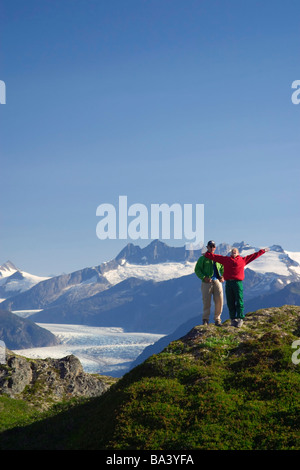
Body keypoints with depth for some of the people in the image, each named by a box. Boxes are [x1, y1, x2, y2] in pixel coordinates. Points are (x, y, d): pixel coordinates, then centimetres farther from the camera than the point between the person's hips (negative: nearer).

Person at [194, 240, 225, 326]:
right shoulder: (203, 258, 5)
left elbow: (222, 268, 25)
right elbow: (197, 269, 1)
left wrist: (222, 277, 6)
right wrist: (203, 277, -13)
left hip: (217, 281, 3)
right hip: (207, 282, -3)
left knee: (219, 300, -3)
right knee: (206, 301, -3)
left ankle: (217, 319, 8)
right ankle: (205, 319, 8)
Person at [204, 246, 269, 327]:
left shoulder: (243, 259, 13)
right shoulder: (226, 259, 17)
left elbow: (253, 256, 18)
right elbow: (215, 256, 21)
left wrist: (262, 251, 19)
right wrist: (207, 254, 21)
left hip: (238, 283, -2)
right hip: (228, 283, 2)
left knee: (239, 302, -4)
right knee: (230, 303, 4)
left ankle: (240, 319, 1)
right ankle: (233, 319, 11)